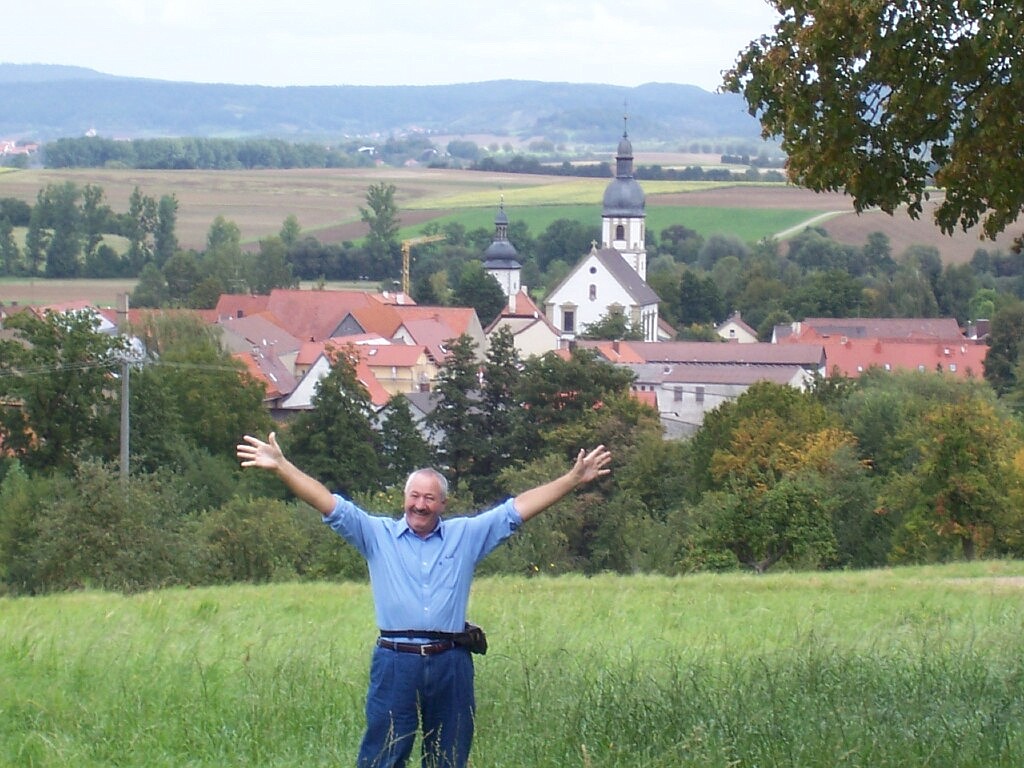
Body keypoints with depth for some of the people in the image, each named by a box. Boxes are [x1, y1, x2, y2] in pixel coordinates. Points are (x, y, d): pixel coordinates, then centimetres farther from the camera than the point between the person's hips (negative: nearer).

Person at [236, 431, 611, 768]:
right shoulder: (377, 534, 8)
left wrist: (573, 479, 6)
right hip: (396, 662, -2)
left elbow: (518, 508, 11)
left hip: (451, 664, 2)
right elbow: (329, 504, 2)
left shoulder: (467, 535, 12)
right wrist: (280, 466, -8)